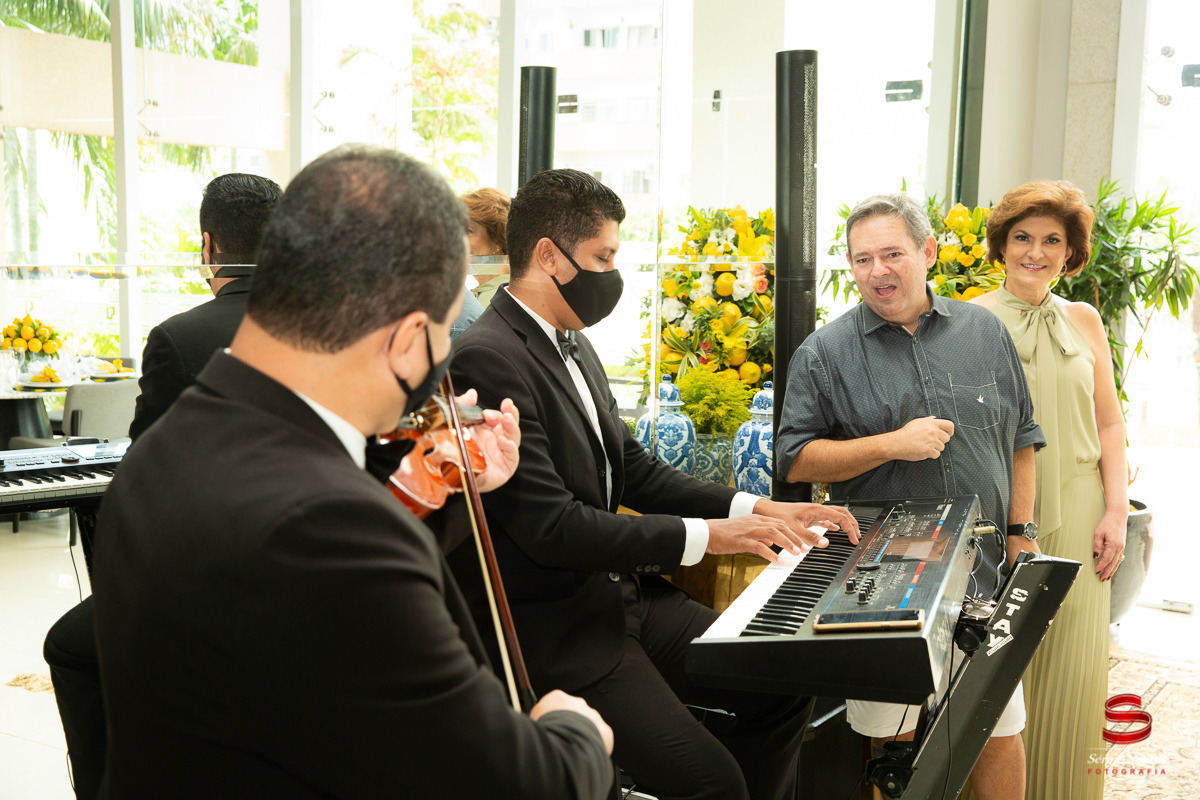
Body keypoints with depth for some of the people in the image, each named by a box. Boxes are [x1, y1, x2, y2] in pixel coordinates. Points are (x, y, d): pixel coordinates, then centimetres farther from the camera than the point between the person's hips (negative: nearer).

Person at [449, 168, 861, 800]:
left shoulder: (573, 347, 12)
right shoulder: (487, 359, -19)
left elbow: (633, 469, 15)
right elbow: (551, 526, -23)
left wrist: (754, 510, 3)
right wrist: (703, 535, -18)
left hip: (623, 594, 9)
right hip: (554, 628, -9)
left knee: (782, 685, 3)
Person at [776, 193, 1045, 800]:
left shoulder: (984, 332, 6)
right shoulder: (823, 353, -3)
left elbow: (1020, 438, 12)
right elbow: (795, 460, -6)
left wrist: (1020, 532, 6)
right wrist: (893, 444, -16)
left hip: (984, 571, 3)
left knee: (999, 732, 13)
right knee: (889, 737, 8)